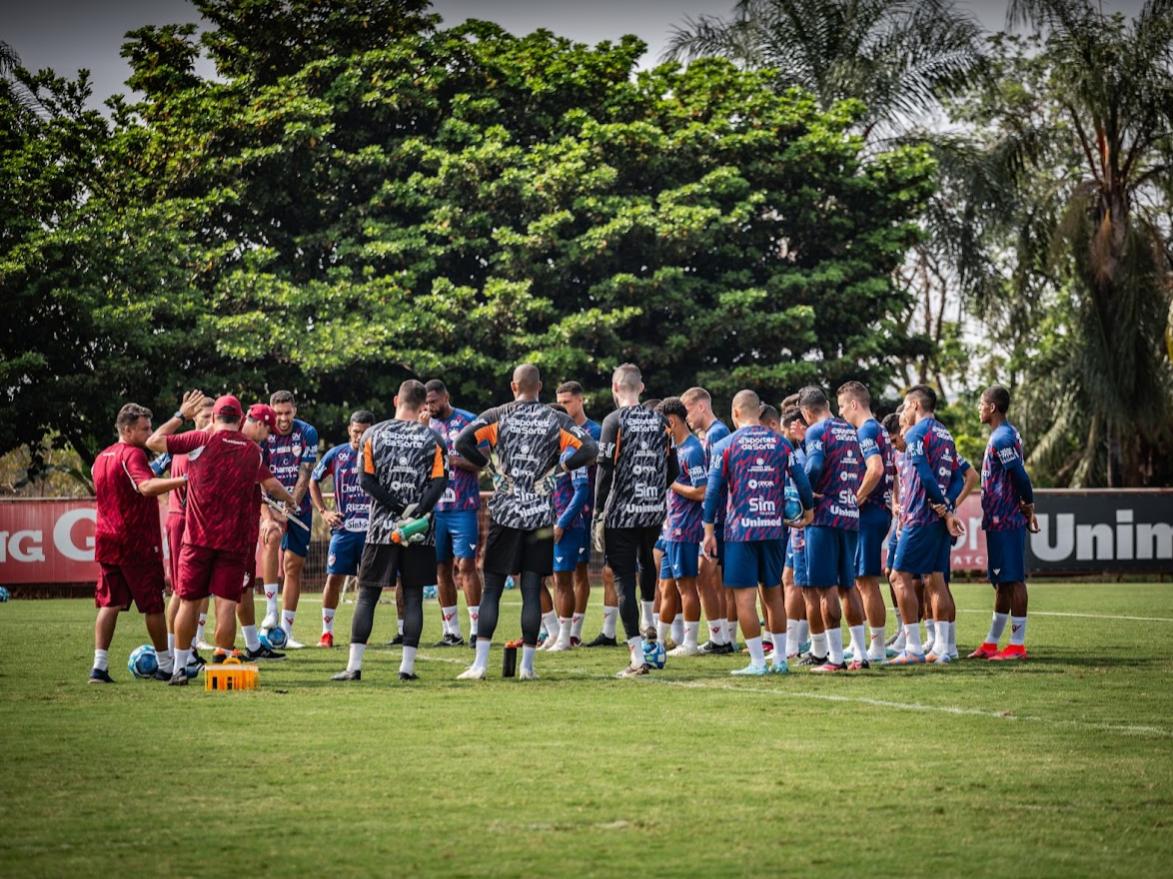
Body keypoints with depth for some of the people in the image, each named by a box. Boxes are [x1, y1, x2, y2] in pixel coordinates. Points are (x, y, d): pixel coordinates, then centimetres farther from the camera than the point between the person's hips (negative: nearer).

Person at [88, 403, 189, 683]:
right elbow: (146, 486, -32)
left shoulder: (101, 458, 13)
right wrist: (185, 479, -42)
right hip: (138, 542, -7)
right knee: (153, 604, 3)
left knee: (109, 603, 6)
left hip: (106, 540, 7)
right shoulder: (132, 455, -14)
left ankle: (99, 665, -5)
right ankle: (166, 665, 10)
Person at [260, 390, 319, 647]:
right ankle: (271, 612, -32)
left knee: (294, 565, 2)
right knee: (271, 537, -33)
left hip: (299, 505, 2)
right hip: (270, 502, -2)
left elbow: (304, 477, -9)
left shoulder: (307, 433, -7)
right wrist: (269, 515, -29)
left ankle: (286, 631, 10)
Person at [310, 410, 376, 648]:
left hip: (371, 528, -1)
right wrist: (323, 511, 7)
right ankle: (326, 632, 7)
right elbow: (313, 481, 16)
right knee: (334, 577, -3)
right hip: (343, 528, 1)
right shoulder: (336, 455, 3)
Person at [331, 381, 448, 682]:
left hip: (380, 528, 0)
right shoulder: (432, 440, 2)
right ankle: (407, 666, 2)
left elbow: (366, 480, -6)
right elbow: (439, 482, -8)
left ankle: (354, 665, 1)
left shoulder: (373, 435, 2)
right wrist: (416, 512, -16)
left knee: (367, 595, 5)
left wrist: (399, 508, -8)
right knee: (413, 595, 6)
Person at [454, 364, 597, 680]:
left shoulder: (498, 416, 0)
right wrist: (561, 465, 5)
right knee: (532, 590, 4)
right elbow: (589, 450, -6)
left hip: (504, 512, -1)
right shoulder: (556, 421, 3)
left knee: (491, 588, 3)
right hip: (540, 516, 1)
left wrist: (486, 464, 0)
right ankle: (527, 665, 3)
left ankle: (480, 663, -3)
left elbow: (462, 442, -12)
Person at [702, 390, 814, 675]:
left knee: (744, 595, -1)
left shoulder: (727, 445, -2)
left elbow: (713, 490, -4)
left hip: (741, 529, -4)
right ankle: (781, 659, 16)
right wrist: (808, 510, 25)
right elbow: (802, 481, 7)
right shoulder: (780, 443, 6)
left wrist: (709, 531, 1)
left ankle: (758, 661, -4)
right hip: (775, 528, 4)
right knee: (773, 592, 14)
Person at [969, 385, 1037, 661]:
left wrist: (1028, 504, -6)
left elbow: (1019, 475, -20)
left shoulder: (1002, 439, -16)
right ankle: (991, 643, 19)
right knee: (1002, 582, 13)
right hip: (1001, 521, 10)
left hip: (1004, 521, -10)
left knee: (1012, 580, -7)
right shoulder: (1004, 435, 16)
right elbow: (1019, 475, 18)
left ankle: (1017, 644, -5)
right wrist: (1028, 508, 13)